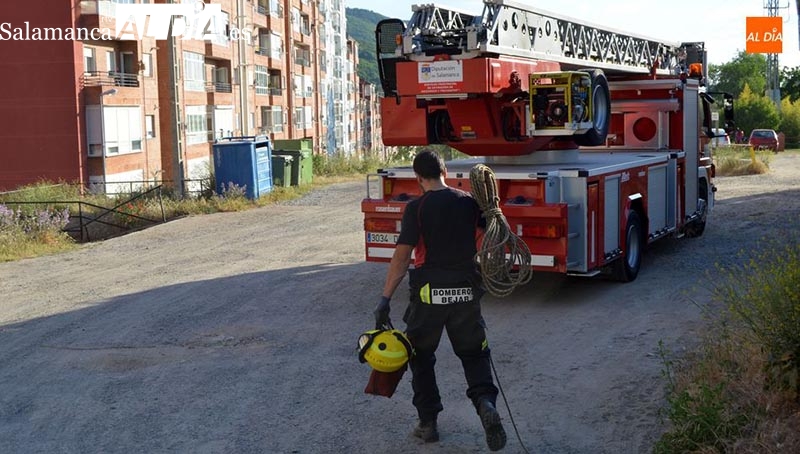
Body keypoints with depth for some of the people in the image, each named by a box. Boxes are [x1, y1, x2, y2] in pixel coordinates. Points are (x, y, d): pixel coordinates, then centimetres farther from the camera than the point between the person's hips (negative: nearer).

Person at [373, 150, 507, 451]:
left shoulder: (417, 208, -10)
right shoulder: (470, 202, 1)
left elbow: (401, 257, -13)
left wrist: (385, 299, -12)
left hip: (429, 293, -3)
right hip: (466, 291, 3)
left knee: (421, 356, 15)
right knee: (473, 352, 16)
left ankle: (428, 423, 16)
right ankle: (486, 402, -10)